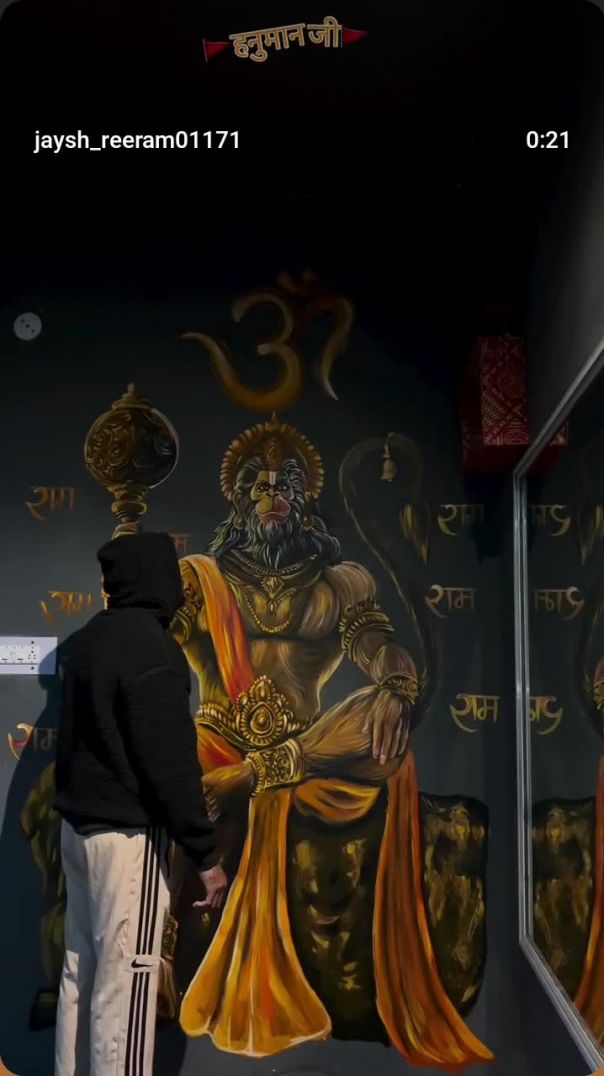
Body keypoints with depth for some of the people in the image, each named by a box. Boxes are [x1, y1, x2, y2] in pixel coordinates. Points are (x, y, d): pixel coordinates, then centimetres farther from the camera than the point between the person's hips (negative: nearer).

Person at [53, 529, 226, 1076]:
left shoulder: (85, 640, 9)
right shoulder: (152, 647, -18)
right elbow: (171, 761, -20)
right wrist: (206, 853, -15)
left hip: (78, 826, 9)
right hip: (127, 835, -9)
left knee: (80, 974, 15)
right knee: (124, 984, -2)